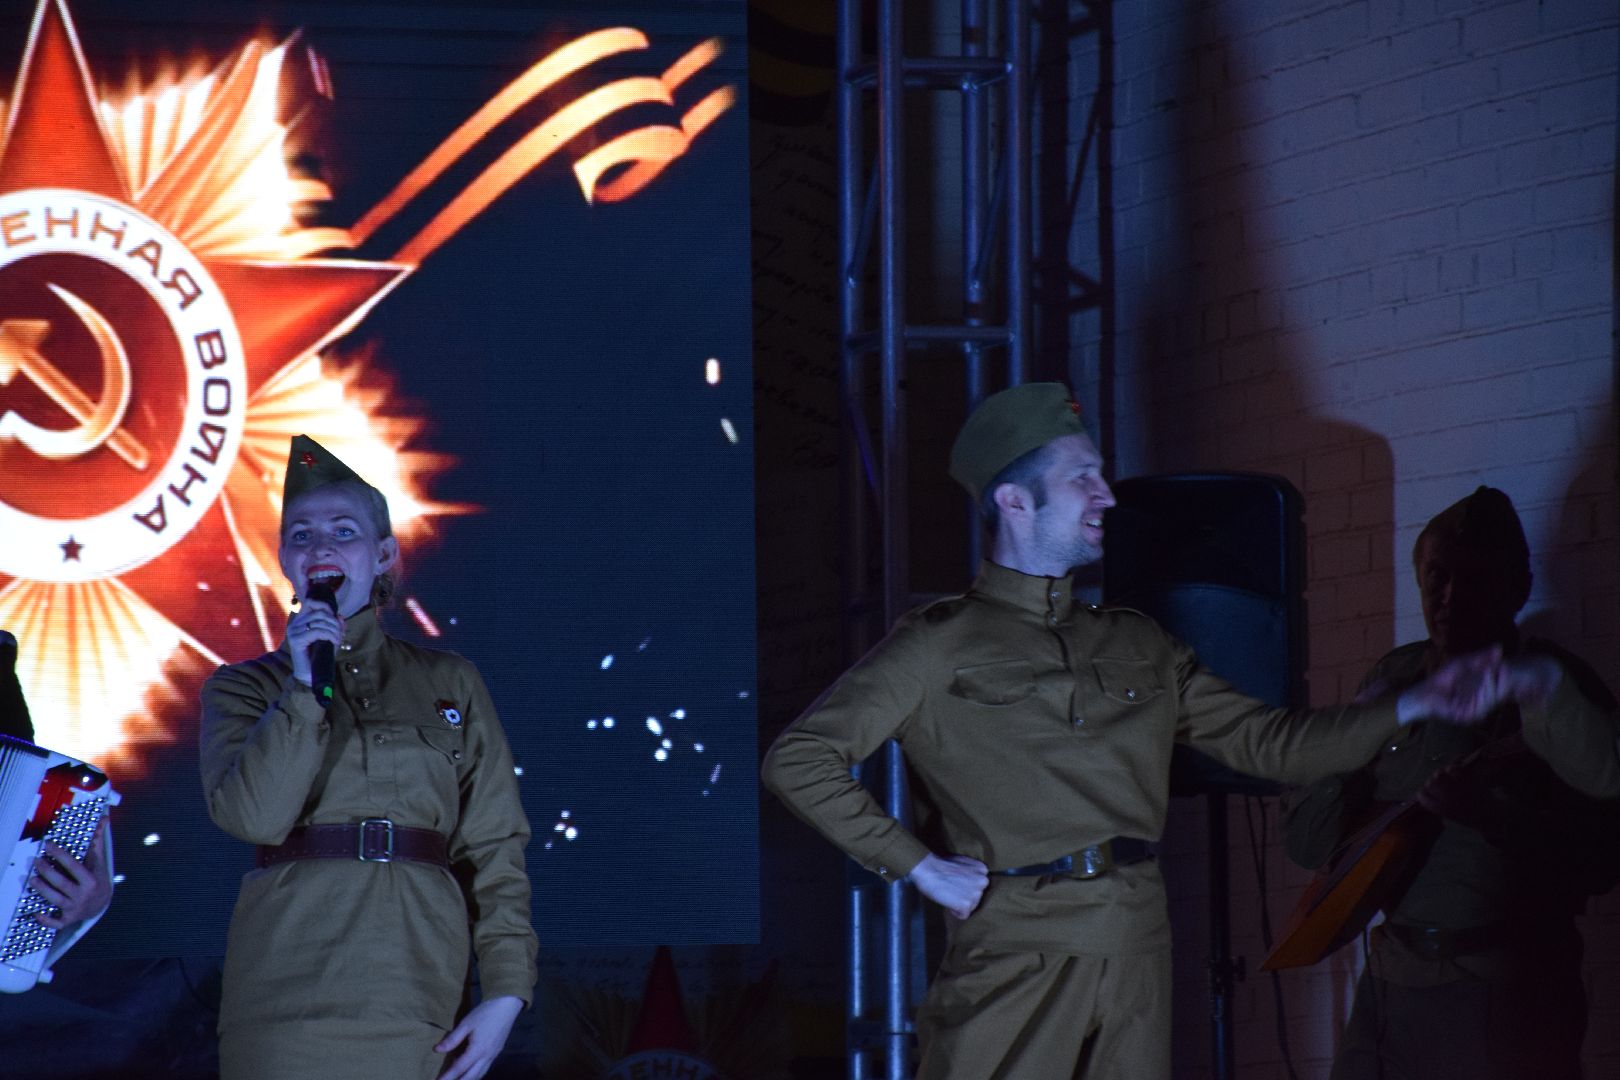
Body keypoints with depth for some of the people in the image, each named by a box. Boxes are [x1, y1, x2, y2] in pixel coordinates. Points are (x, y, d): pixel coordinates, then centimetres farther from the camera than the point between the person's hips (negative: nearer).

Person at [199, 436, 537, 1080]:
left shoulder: (450, 685, 15)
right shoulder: (241, 689, 12)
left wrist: (505, 993, -2)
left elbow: (494, 849, 8)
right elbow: (252, 816, -6)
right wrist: (303, 685, -10)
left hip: (414, 985, 1)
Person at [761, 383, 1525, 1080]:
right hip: (1013, 955, -5)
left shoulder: (1138, 649, 20)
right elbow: (798, 760, -2)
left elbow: (1266, 741, 19)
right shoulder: (941, 647, 3)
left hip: (1136, 957, 5)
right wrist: (917, 866, -6)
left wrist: (1414, 707, 10)